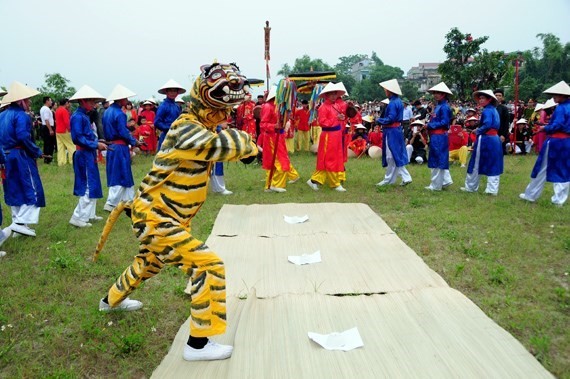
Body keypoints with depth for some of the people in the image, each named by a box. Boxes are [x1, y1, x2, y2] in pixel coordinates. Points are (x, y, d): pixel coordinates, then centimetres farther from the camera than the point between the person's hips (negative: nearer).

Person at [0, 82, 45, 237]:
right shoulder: (21, 115, -12)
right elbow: (23, 137, -21)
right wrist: (37, 152, -11)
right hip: (21, 158, -8)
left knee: (14, 191, 15)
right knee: (31, 190, -3)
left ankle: (17, 222, 22)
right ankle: (21, 222, -10)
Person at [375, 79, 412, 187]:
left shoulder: (393, 103, -18)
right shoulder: (398, 101, 11)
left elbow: (390, 119, -21)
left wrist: (379, 120, -8)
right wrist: (382, 120, 8)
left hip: (392, 132, -10)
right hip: (397, 130, 10)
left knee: (392, 156, -1)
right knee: (396, 155, 13)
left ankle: (388, 179, 9)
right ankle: (405, 177, 15)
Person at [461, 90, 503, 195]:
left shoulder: (487, 111, -14)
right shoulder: (494, 110, 13)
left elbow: (487, 125, -26)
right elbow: (496, 125, 14)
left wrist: (478, 131, -10)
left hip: (485, 140, -8)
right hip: (495, 139, 9)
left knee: (477, 163, 4)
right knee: (493, 164, 8)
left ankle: (470, 187, 15)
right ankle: (493, 189, 9)